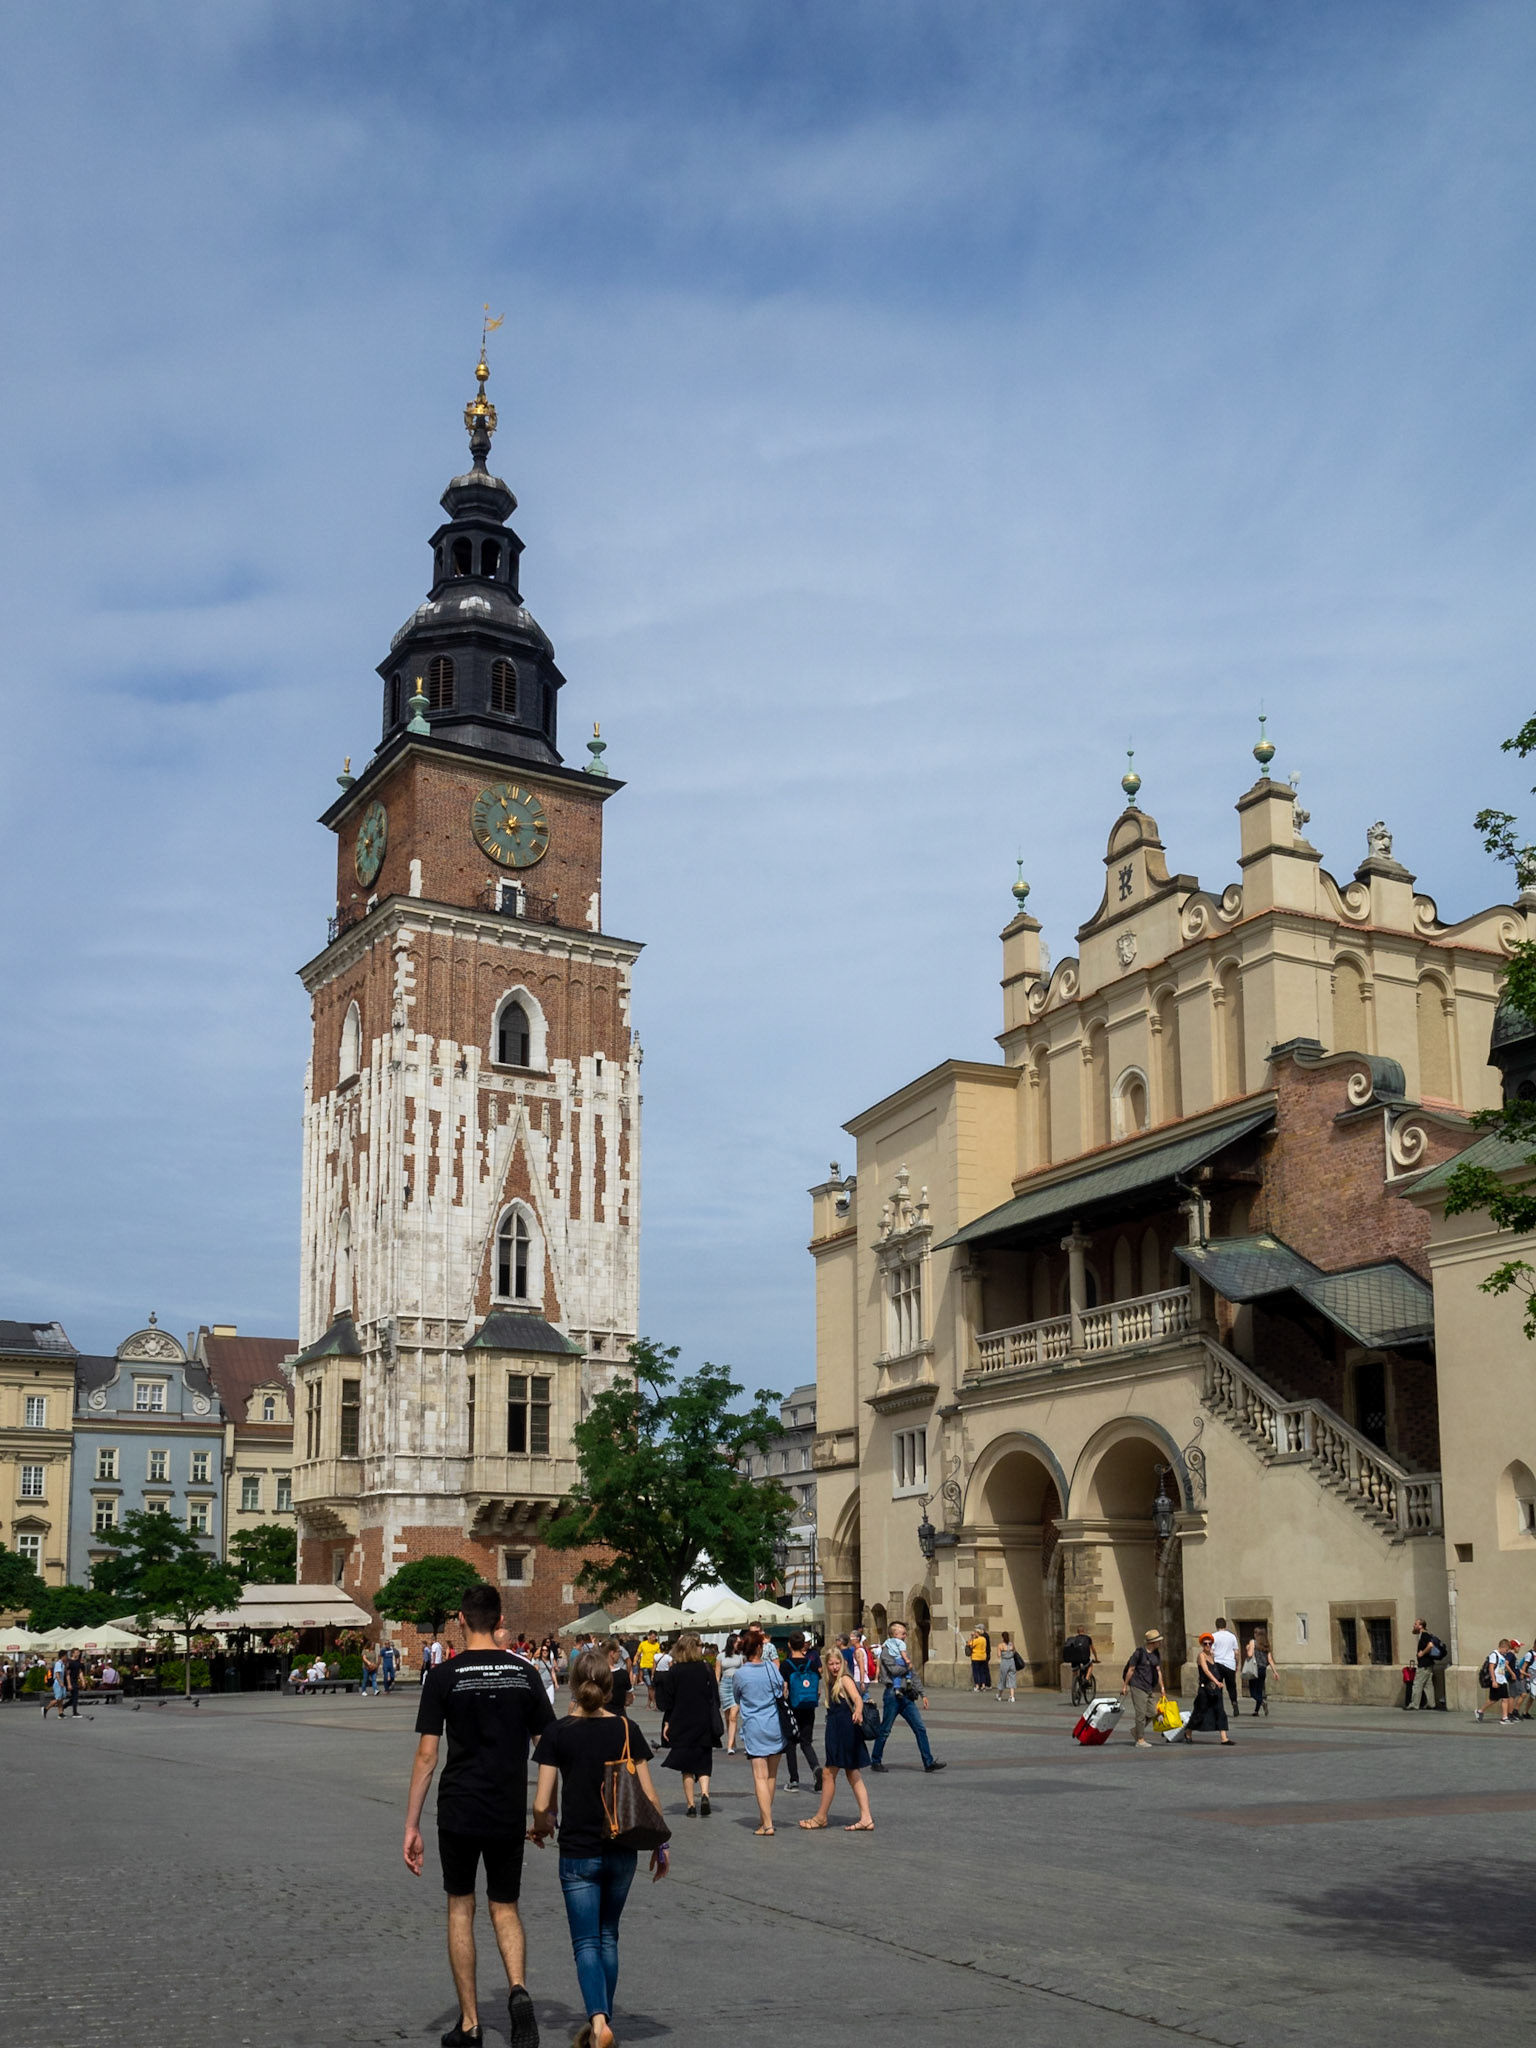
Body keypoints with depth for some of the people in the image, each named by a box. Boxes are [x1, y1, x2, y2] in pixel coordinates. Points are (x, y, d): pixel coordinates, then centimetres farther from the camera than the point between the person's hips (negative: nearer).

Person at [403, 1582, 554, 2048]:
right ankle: (517, 1988, -10)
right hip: (510, 1813, 2)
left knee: (460, 1907, 14)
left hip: (459, 1812, -2)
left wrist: (411, 1826, -2)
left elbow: (426, 1756, -8)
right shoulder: (524, 1673, 0)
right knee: (504, 1907, 15)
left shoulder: (444, 1676, -7)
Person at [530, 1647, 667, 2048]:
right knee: (608, 1937, 19)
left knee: (586, 1942, 3)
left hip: (577, 1853, -3)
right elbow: (648, 1797, -3)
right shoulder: (627, 1730, -3)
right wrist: (659, 1844, 9)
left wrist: (542, 1827, 12)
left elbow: (541, 1804, -10)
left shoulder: (557, 1733, -9)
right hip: (622, 1852, 3)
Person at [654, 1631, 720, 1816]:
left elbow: (667, 1700, -6)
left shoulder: (674, 1672, -7)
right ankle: (704, 1795, -13)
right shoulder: (706, 1669, -2)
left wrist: (667, 1723, 2)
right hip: (704, 1725, 1)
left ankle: (690, 1805, 7)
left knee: (687, 1767, 9)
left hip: (681, 1726, -1)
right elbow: (714, 1698, 2)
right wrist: (716, 1723, 11)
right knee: (703, 1765, 10)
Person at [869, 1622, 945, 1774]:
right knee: (885, 1730, 1)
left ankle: (929, 1762, 2)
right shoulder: (886, 1650, -5)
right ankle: (875, 1762, 13)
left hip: (906, 1695, 7)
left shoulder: (902, 1649, 18)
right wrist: (907, 1668, -1)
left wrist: (922, 1694, 15)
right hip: (893, 1694, -7)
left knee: (920, 1729, 1)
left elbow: (913, 1675, 19)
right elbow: (894, 1670, -19)